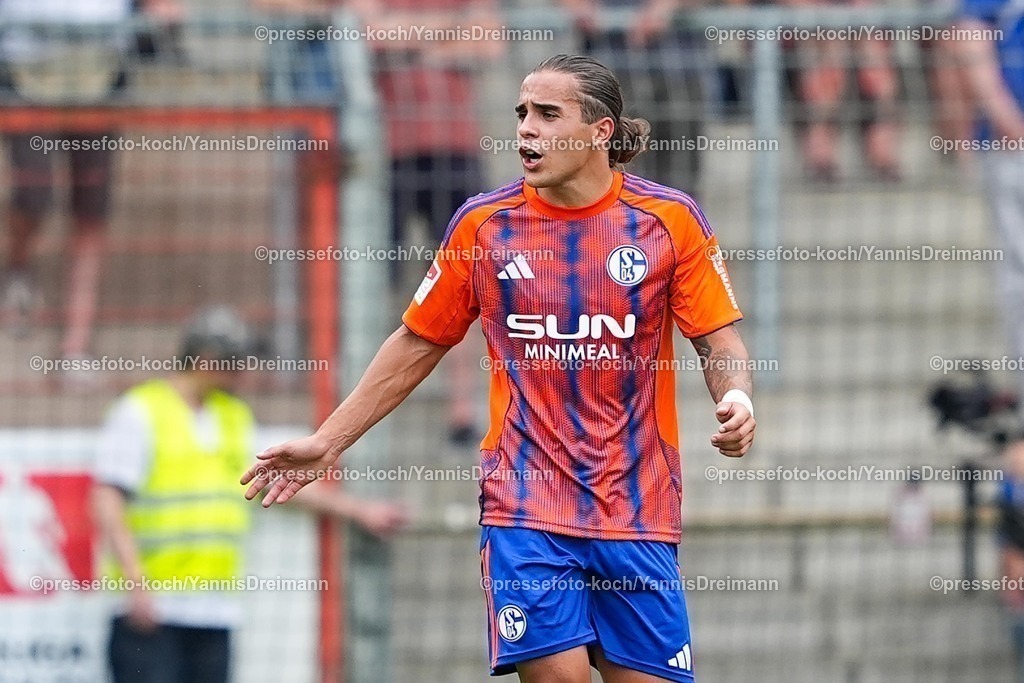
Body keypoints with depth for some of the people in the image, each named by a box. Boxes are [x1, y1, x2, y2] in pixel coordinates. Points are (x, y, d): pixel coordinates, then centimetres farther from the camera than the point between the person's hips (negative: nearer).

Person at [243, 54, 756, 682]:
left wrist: (736, 399, -19)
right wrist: (329, 441, 11)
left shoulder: (669, 218, -1)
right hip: (525, 506, 0)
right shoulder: (483, 224, 3)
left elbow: (721, 343, 3)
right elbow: (417, 344, 13)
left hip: (638, 508, 0)